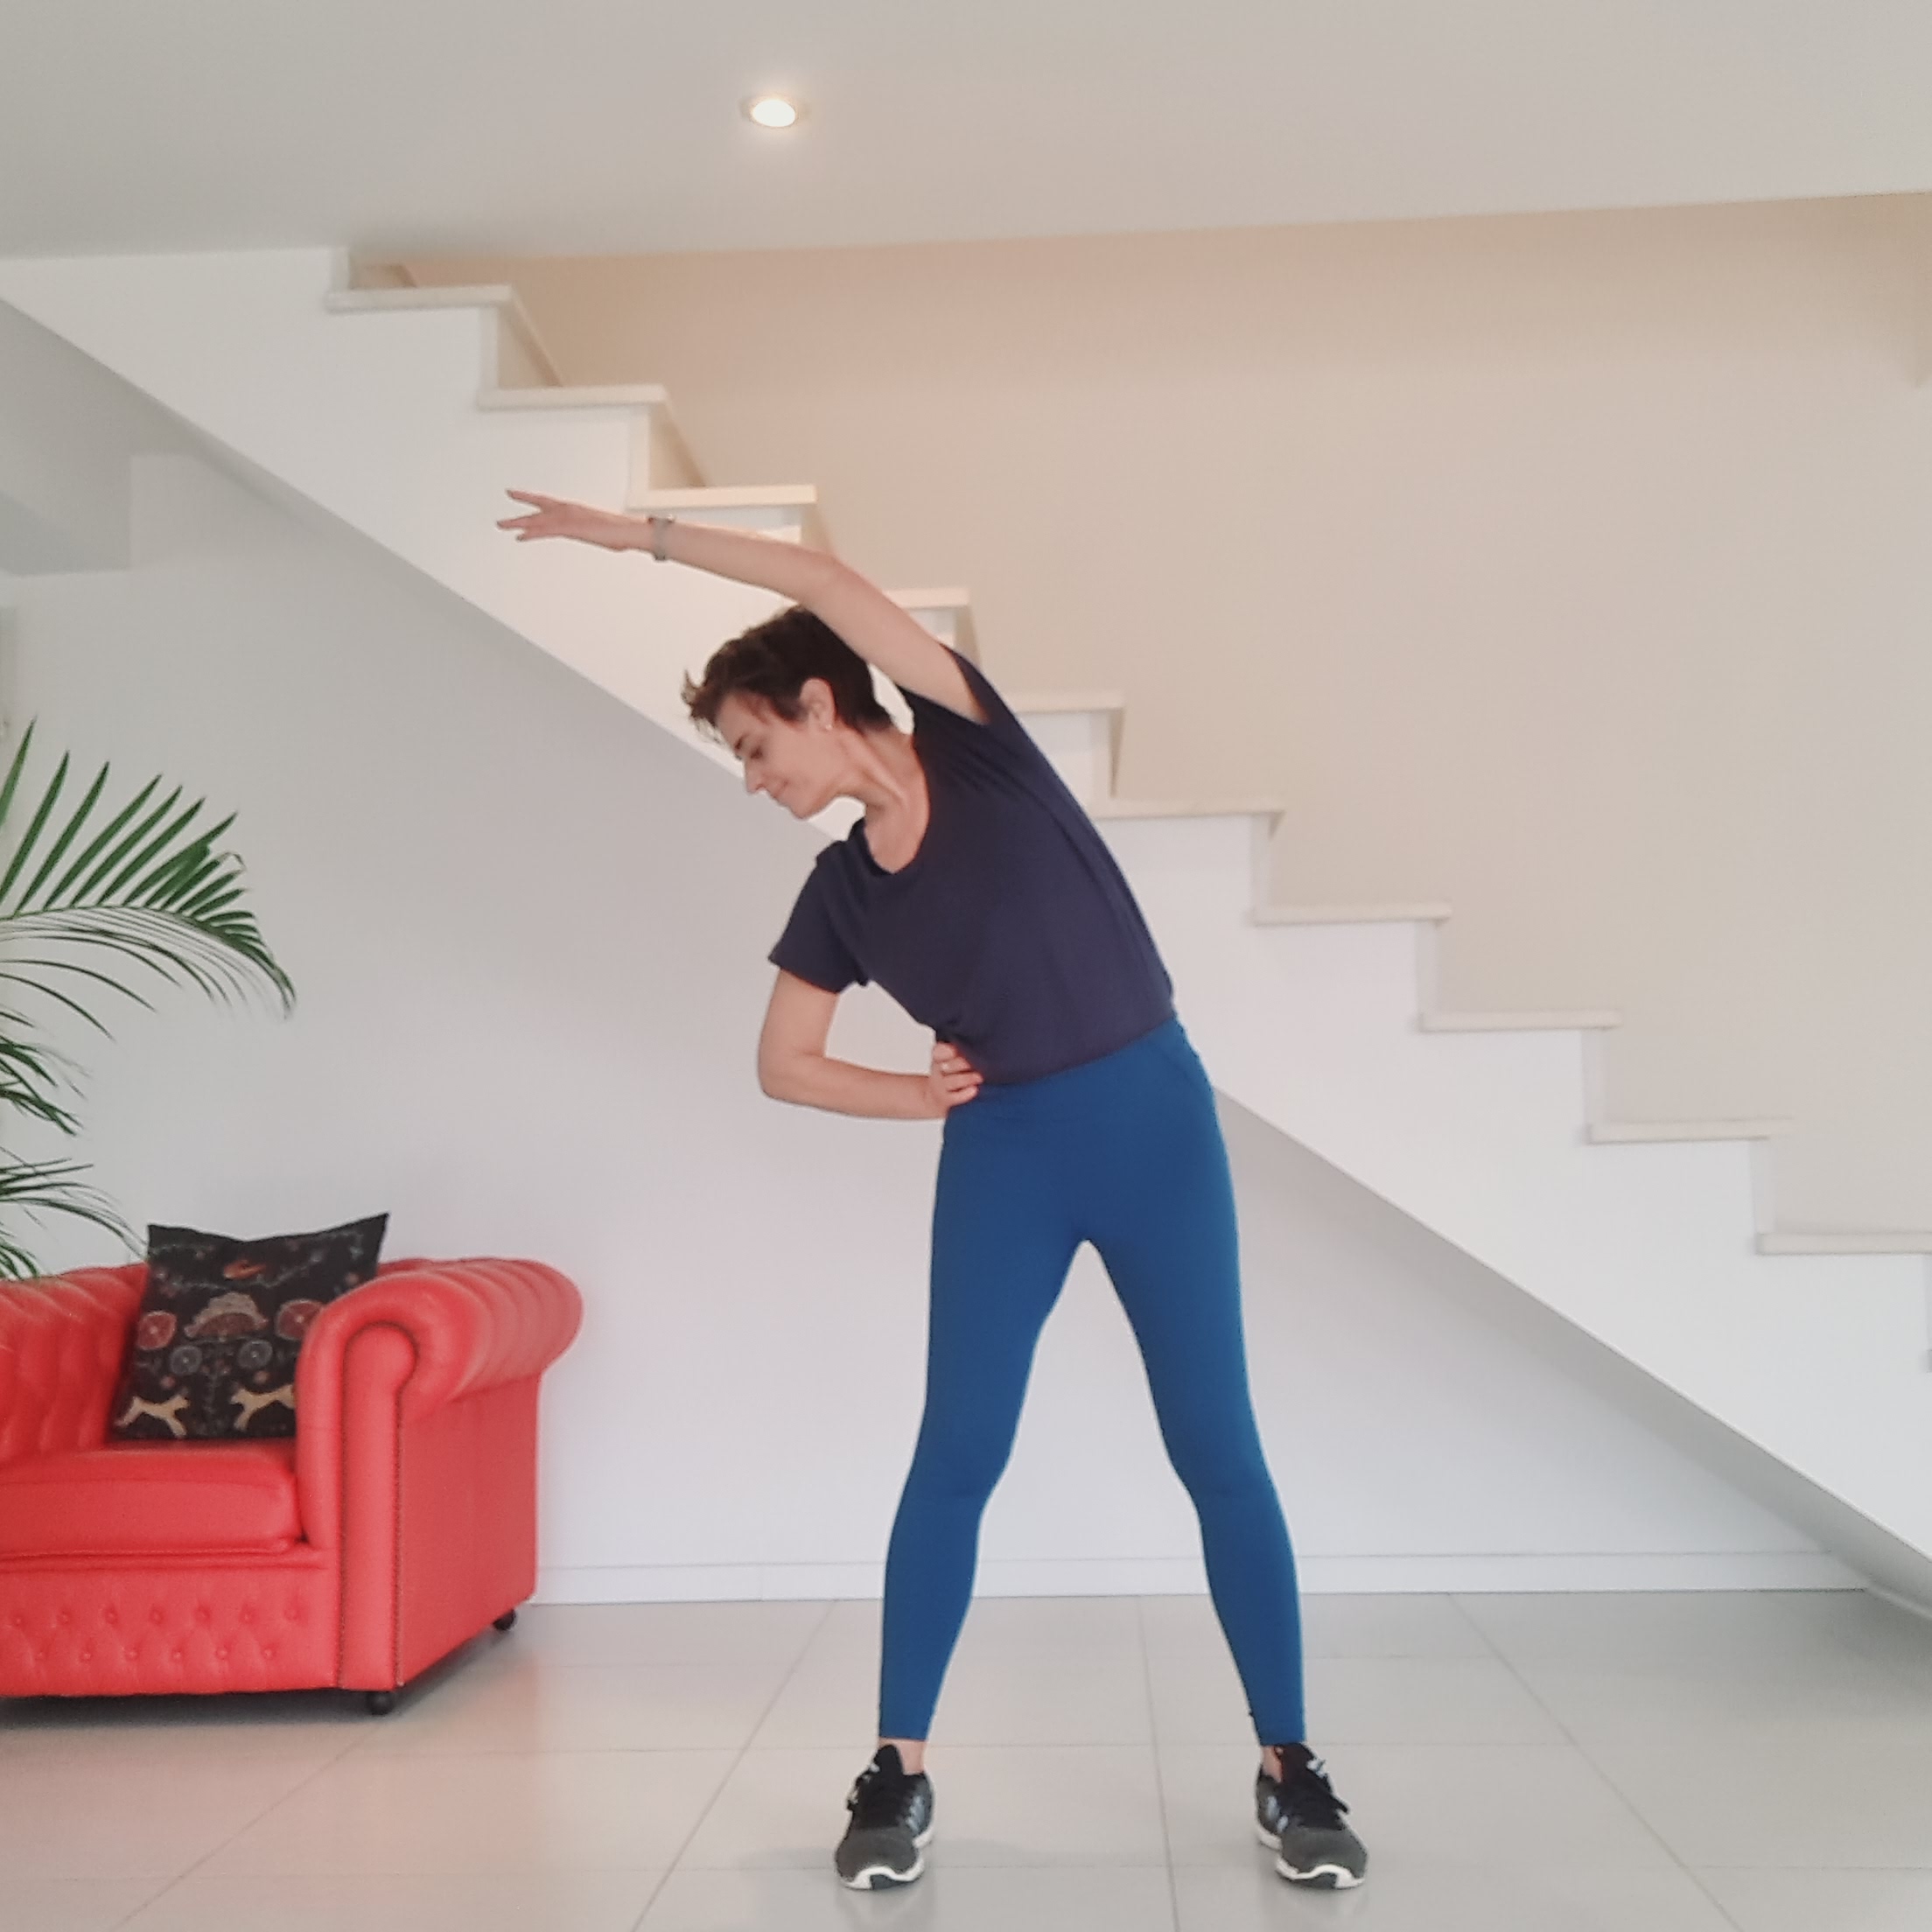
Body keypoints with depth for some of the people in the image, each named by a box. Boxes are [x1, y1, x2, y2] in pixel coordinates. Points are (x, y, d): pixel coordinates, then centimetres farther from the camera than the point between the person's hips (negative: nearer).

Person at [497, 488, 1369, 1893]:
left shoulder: (976, 747, -6)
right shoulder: (840, 892, 5)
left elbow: (825, 583, -16)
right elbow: (781, 1065, 12)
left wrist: (645, 537, -10)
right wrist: (908, 1095, -2)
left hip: (1151, 1120, -3)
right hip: (1004, 1152, 4)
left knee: (1217, 1450, 2)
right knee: (956, 1456, 1)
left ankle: (1290, 1766, 15)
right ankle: (899, 1771, 15)